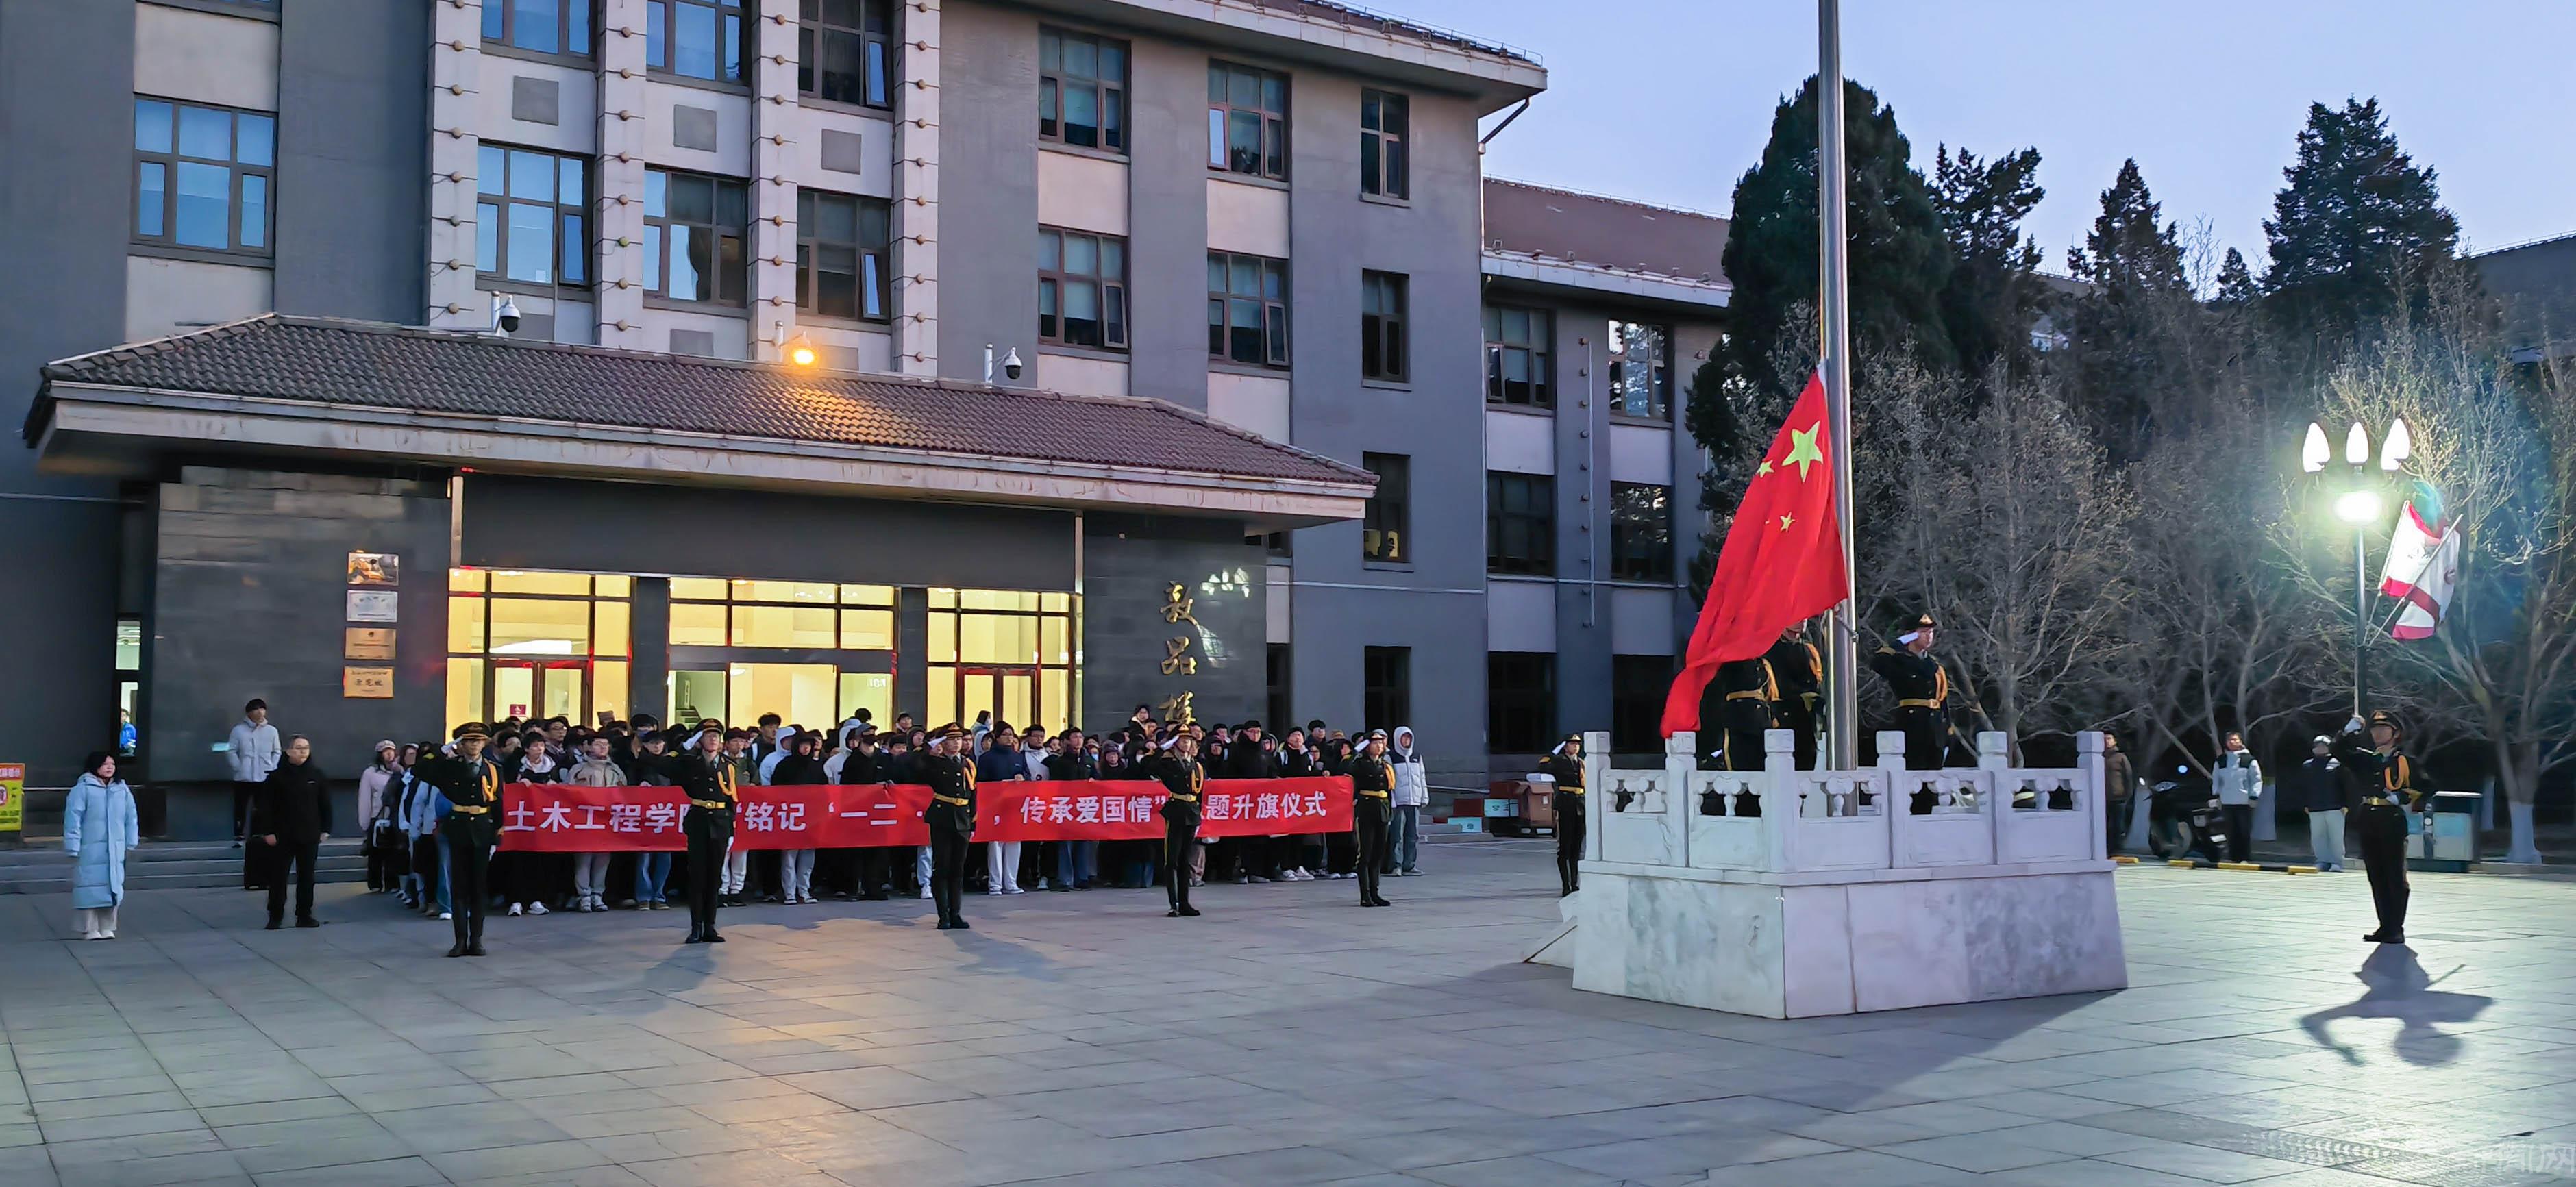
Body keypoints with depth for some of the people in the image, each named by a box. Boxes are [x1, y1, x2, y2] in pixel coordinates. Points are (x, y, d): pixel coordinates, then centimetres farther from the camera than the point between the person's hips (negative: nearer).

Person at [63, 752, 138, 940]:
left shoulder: (122, 790, 9)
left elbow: (130, 817, 14)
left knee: (113, 887, 8)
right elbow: (73, 819, -10)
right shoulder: (83, 789, -7)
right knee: (90, 887, -2)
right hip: (90, 851, -5)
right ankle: (89, 930, 7)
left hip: (115, 852, 5)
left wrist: (131, 842, 9)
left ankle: (107, 928, 17)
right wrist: (73, 848, -14)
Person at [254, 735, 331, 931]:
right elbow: (266, 805, -4)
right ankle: (275, 916, 12)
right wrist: (268, 831, -8)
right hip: (282, 836, -2)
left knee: (306, 877, 8)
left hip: (309, 835, 2)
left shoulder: (317, 773, 1)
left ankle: (304, 915, 17)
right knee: (278, 877, 3)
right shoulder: (277, 774, -5)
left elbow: (325, 803, 6)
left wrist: (325, 829, 3)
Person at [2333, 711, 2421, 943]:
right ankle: (2385, 926, 14)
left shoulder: (2405, 762, 2)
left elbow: (2419, 791, 1)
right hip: (2367, 822, 5)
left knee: (2395, 876, -3)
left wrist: (2401, 798, -14)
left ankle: (2396, 928, 0)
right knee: (2377, 877, 8)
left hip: (2392, 822, -5)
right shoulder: (2365, 759, 15)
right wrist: (2349, 732, -4)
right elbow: (2340, 753, 8)